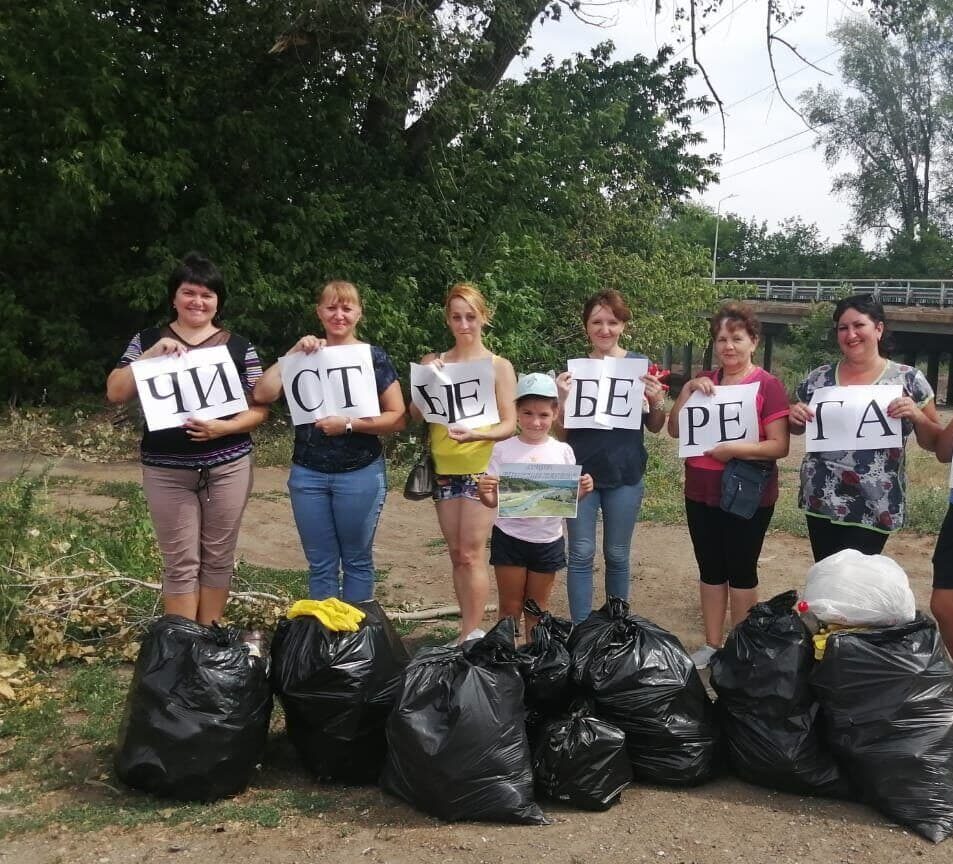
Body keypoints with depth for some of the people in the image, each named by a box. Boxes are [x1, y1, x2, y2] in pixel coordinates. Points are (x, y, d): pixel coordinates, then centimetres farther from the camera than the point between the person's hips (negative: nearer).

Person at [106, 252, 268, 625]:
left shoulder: (239, 346, 2)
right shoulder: (148, 340, 4)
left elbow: (259, 408, 1)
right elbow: (114, 393, -5)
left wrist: (223, 427, -18)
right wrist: (153, 354, -16)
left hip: (228, 467, 1)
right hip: (167, 470, 0)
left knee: (218, 558, 10)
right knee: (180, 563, 3)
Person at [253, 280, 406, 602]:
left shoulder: (373, 358, -1)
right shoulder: (306, 355, 7)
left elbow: (397, 418, -6)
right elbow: (263, 394, -6)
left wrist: (349, 424, -17)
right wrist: (294, 353, -11)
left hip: (360, 474, -2)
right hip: (308, 475, 3)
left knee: (357, 561, 8)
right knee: (320, 564, 9)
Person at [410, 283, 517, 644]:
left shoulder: (499, 366, -2)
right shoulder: (433, 362, 7)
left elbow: (509, 424, -7)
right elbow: (415, 414, 3)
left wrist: (477, 434, -25)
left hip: (481, 468, -4)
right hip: (444, 469, 4)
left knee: (471, 554, -7)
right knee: (456, 554, 8)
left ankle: (471, 635, 1)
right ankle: (469, 631, 16)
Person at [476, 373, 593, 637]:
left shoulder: (563, 451, -1)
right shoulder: (503, 449, -6)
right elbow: (493, 501, -3)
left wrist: (582, 491, -15)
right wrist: (484, 493, -25)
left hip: (548, 540, 2)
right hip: (509, 538, -1)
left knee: (538, 608, 15)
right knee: (510, 608, 8)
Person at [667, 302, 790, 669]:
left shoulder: (768, 386, -9)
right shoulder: (703, 382, 8)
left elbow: (780, 446, -13)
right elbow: (674, 430, 4)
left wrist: (734, 448, -24)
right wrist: (687, 389, -8)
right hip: (701, 493, 5)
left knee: (741, 572, 5)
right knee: (710, 570, 13)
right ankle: (711, 645, 25)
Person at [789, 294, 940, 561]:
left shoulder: (908, 379, -3)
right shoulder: (818, 378, 3)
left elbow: (934, 443, 2)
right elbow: (797, 429, 16)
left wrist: (917, 416, -17)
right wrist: (795, 418, -6)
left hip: (873, 509, -3)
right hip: (820, 501, 3)